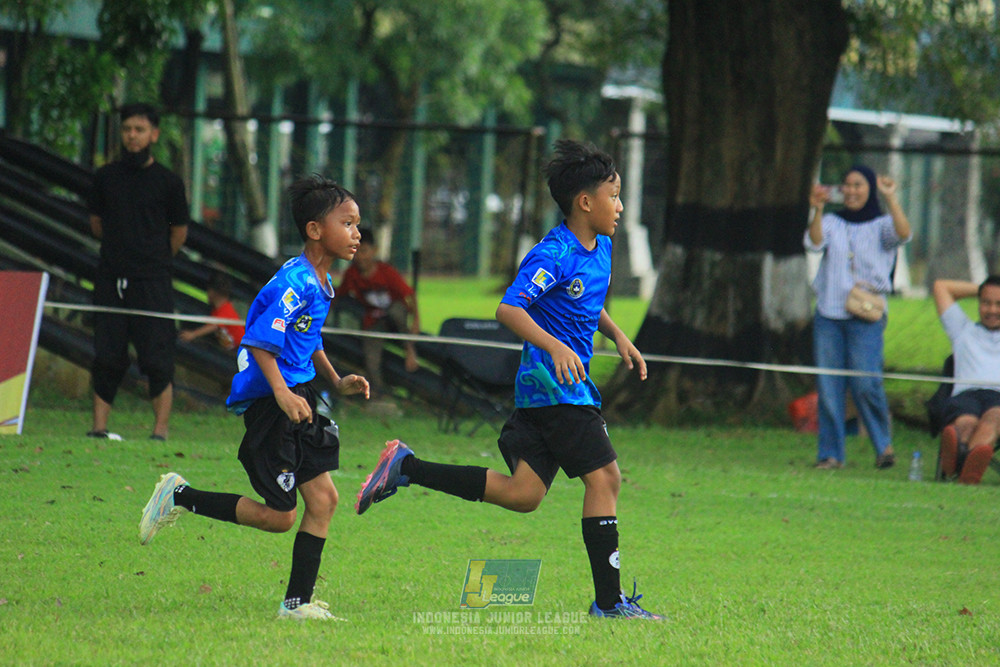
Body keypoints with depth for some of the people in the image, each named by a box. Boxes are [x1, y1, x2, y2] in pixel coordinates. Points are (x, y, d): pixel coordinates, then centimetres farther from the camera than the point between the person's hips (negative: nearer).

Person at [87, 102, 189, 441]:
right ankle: (99, 427, 7)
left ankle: (160, 431, -4)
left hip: (152, 284, -3)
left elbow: (179, 232, 10)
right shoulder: (105, 177, 8)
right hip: (110, 281, 3)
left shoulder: (168, 182, 1)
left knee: (157, 360, -6)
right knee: (106, 358, 3)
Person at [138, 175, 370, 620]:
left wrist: (337, 382, 18)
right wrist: (282, 393, -32)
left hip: (299, 396, 9)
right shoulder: (294, 283, -19)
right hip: (268, 403, -9)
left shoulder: (322, 284, 12)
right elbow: (260, 342, -24)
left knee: (322, 499, 2)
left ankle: (297, 602, 6)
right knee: (278, 516, -4)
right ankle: (181, 497, 10)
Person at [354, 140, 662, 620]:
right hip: (554, 385, -9)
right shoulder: (553, 255, -16)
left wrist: (618, 337, 20)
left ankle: (406, 467, 10)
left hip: (554, 387, 9)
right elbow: (509, 309, -23)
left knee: (523, 494, 4)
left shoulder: (601, 248, 14)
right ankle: (609, 600, -6)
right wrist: (554, 346, -34)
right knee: (604, 477, -9)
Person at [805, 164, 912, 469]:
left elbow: (903, 233, -13)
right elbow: (814, 242, -5)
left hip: (866, 315, -3)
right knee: (828, 386, -1)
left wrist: (891, 198, -17)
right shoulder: (831, 222, 14)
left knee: (865, 383, -15)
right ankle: (830, 453, 6)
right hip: (828, 314, 3)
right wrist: (818, 210, -17)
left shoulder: (881, 225, 8)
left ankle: (883, 444, 2)